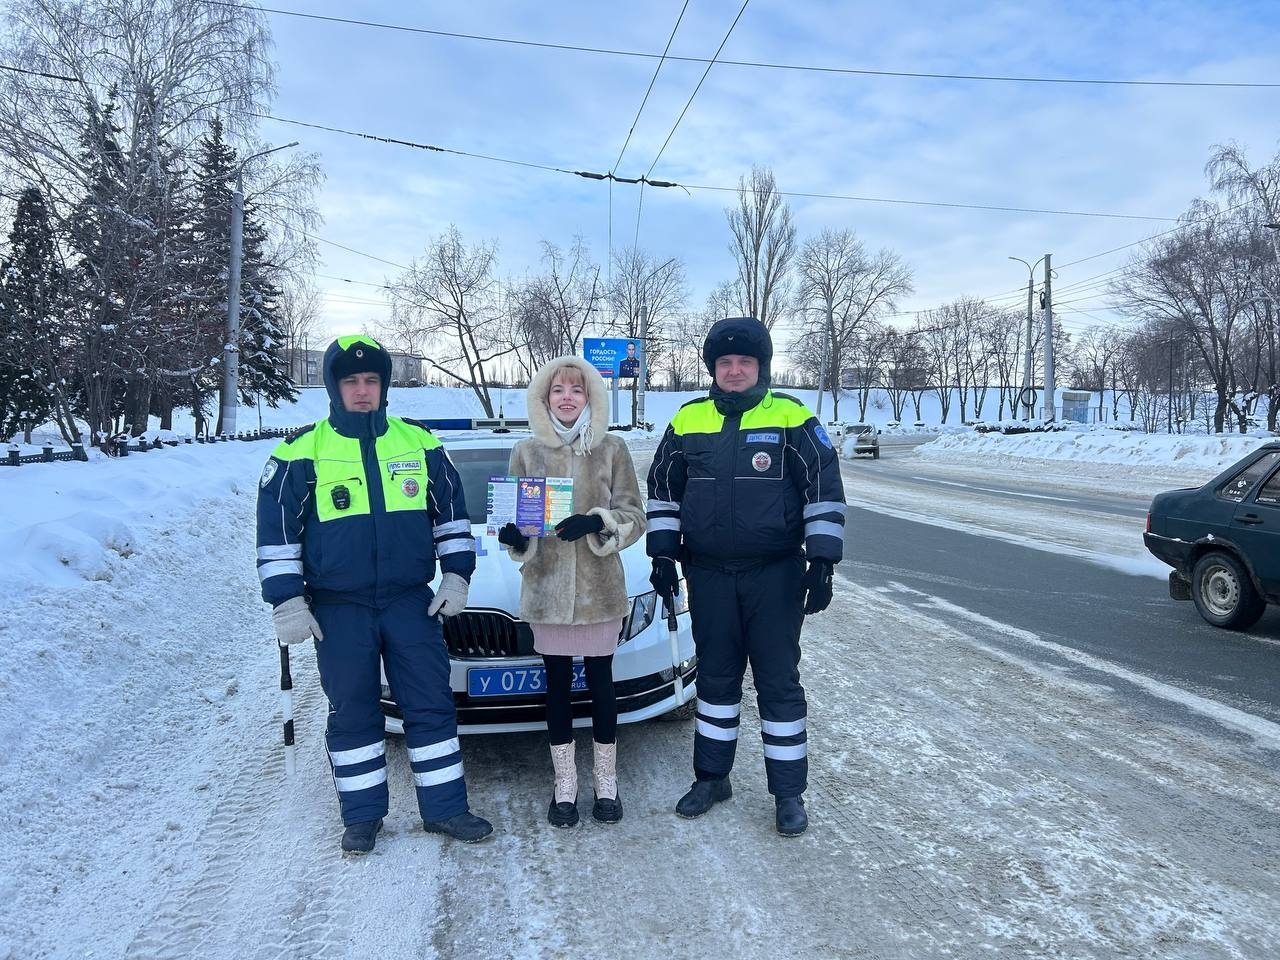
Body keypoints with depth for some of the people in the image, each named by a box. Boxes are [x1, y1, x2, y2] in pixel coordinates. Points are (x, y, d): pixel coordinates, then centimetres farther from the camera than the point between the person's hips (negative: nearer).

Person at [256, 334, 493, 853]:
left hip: (411, 601, 2)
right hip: (339, 610, -1)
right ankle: (362, 815, 25)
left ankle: (444, 807, 19)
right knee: (353, 713, 9)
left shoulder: (420, 444, 4)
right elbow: (276, 531, -1)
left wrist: (456, 575, 5)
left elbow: (451, 513, 11)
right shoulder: (301, 452, -2)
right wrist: (286, 601, -5)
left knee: (432, 705, 5)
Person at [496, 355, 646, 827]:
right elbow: (512, 516, 9)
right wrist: (514, 535, -14)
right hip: (547, 589, 1)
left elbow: (634, 515, 0)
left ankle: (607, 784, 24)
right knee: (557, 687, 8)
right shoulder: (527, 452, 4)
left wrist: (596, 523, -18)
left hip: (600, 588, -1)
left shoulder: (612, 450, 2)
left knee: (601, 684, 7)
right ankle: (564, 787, 22)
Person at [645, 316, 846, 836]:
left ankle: (789, 792, 18)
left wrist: (822, 563, -9)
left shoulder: (792, 419, -4)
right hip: (709, 575, 3)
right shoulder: (688, 421, 5)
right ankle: (711, 777, 29)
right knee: (715, 677, 13)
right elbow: (662, 490, 12)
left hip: (775, 576, -3)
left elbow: (825, 490, -4)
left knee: (779, 682, 4)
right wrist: (663, 555, 6)